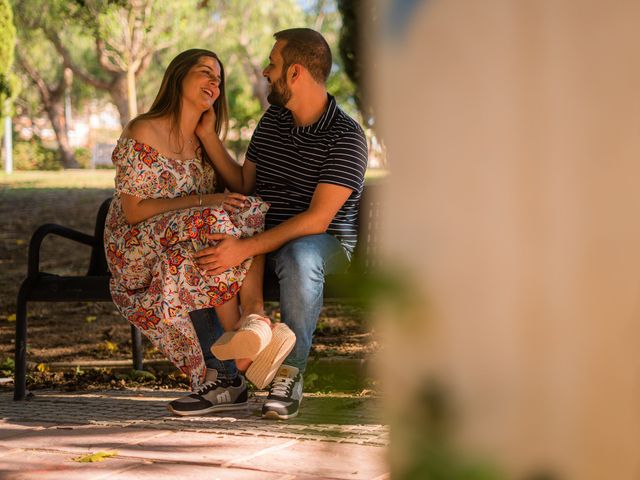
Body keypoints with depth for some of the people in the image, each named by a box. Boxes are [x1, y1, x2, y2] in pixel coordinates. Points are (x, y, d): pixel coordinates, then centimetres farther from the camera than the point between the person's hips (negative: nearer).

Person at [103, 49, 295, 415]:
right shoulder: (143, 135, -10)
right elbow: (133, 210, -14)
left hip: (190, 249, 7)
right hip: (136, 252, -7)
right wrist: (202, 202, -21)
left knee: (252, 211, -19)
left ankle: (256, 317, -39)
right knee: (210, 221, -34)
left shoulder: (205, 141, 14)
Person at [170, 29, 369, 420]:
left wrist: (247, 248, -31)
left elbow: (318, 218, -23)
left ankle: (290, 376, -29)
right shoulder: (272, 120, 9)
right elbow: (244, 185, 15)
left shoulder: (345, 136, -15)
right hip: (264, 239, 7)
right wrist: (208, 137, 5)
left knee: (299, 256, -42)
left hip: (324, 244, -7)